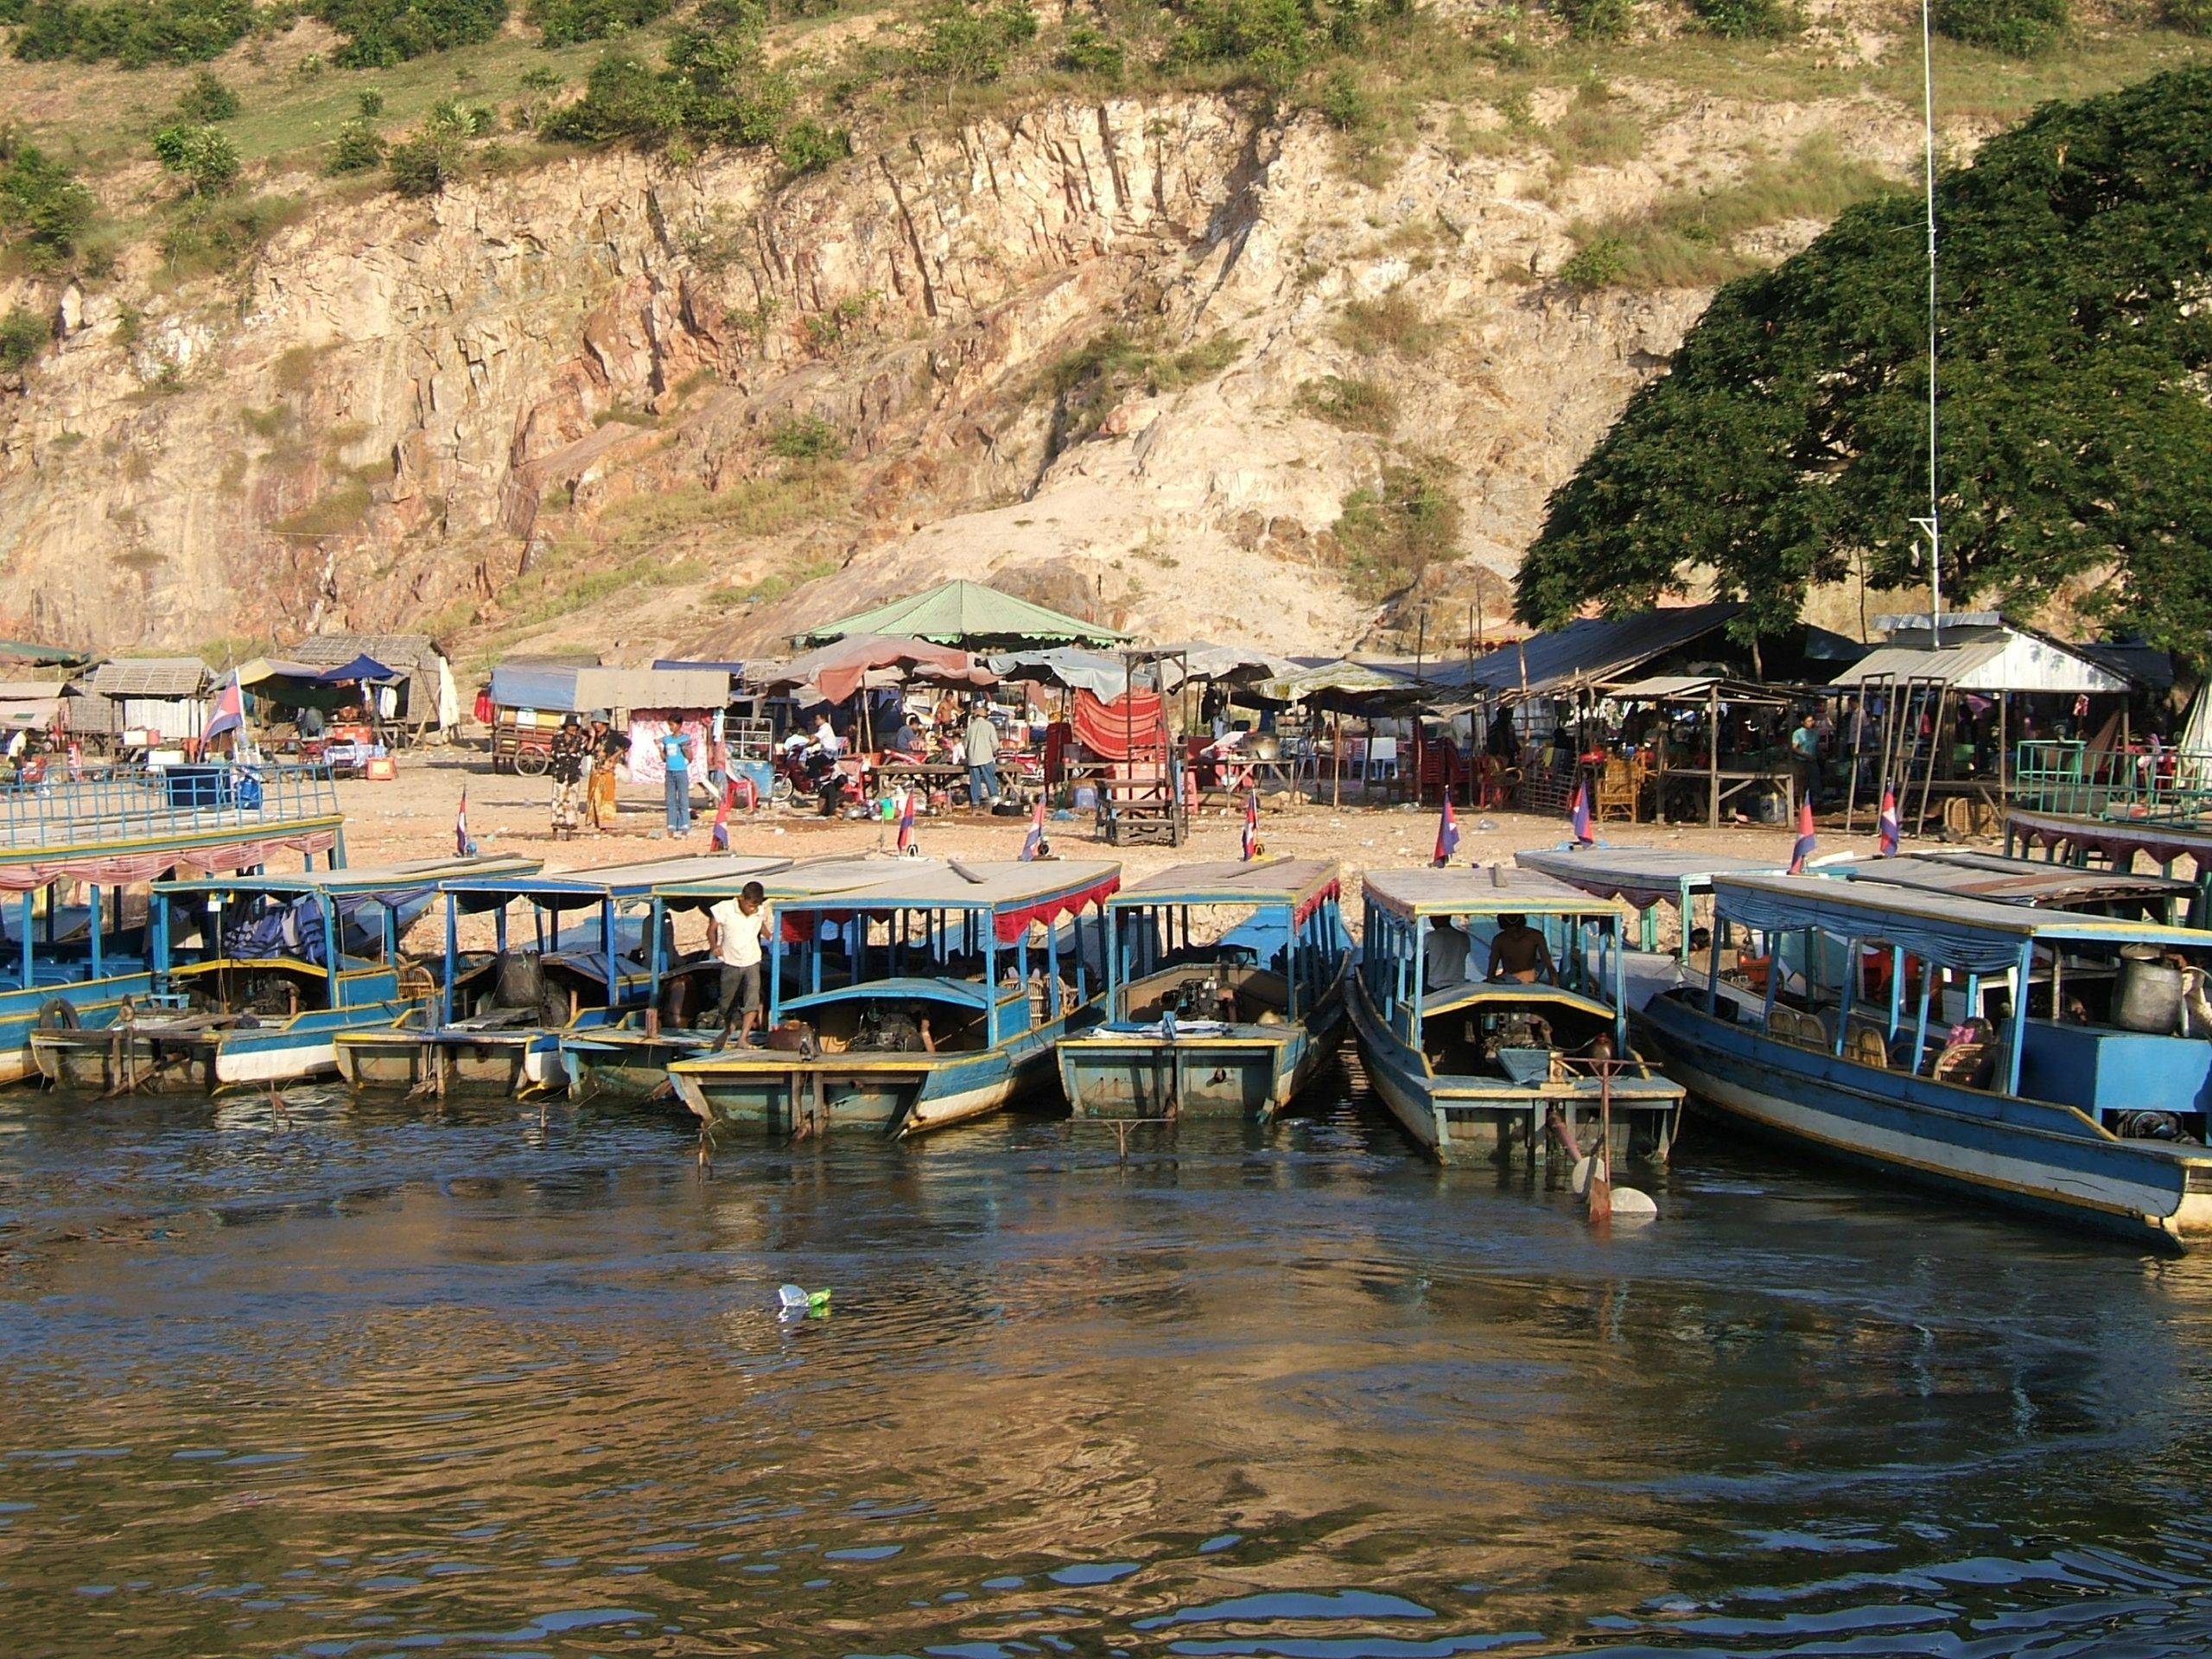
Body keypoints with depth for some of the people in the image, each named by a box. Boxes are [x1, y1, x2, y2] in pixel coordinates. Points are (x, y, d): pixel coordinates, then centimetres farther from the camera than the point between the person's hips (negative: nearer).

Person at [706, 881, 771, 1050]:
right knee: (727, 1002, 14)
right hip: (730, 962, -1)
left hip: (752, 962, 1)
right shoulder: (725, 908, -15)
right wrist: (714, 946, -24)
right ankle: (727, 1030, 42)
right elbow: (712, 929, -7)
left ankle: (743, 1038, -22)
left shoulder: (760, 912, -6)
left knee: (753, 1000, -19)